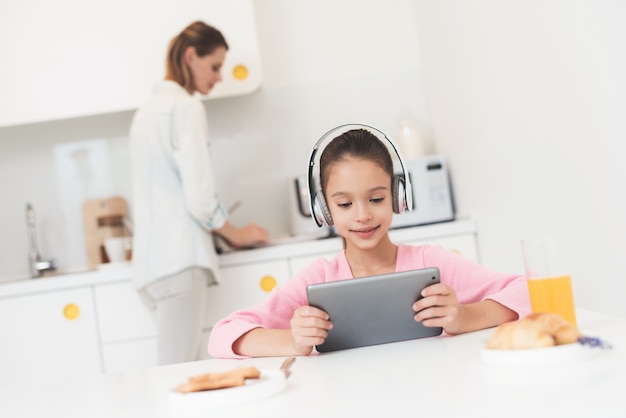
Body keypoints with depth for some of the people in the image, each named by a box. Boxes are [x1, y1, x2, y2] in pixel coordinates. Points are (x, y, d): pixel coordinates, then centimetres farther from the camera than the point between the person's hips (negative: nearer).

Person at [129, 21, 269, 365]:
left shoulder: (149, 108, 19)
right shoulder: (186, 107, -7)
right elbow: (199, 197, -13)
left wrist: (221, 231, 22)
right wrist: (236, 234, 4)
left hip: (151, 259, 9)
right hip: (179, 258, -9)